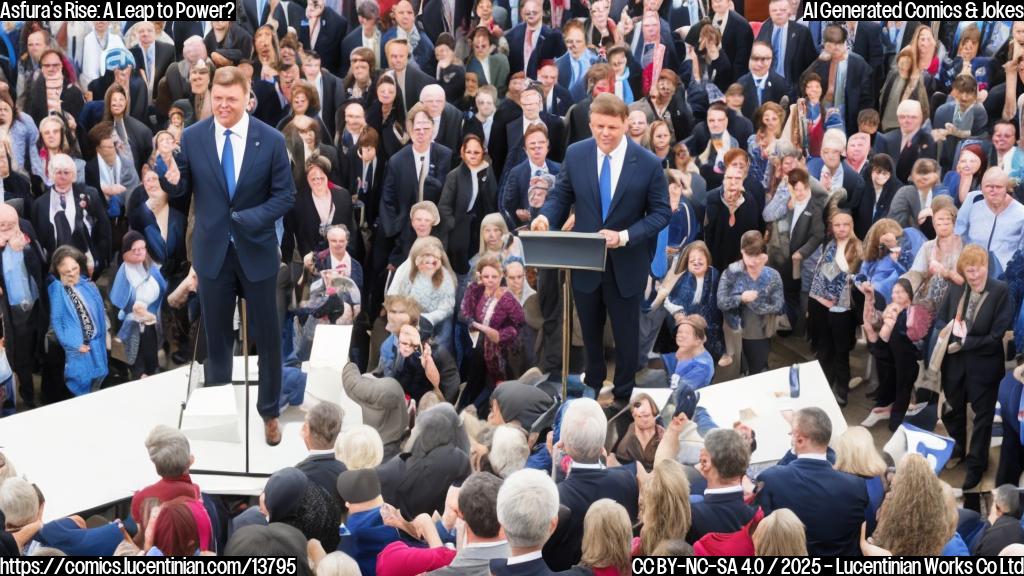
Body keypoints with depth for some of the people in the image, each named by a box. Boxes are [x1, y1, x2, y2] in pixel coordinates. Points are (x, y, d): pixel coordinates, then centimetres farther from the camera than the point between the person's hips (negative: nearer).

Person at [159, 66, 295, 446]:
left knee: (268, 336, 10)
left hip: (257, 250, -1)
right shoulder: (192, 137, -4)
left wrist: (251, 219, -22)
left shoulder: (271, 140, -9)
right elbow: (182, 191, 2)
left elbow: (285, 196, -6)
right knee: (216, 337, 12)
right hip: (213, 252, 1)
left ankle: (269, 412, 25)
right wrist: (171, 179, -22)